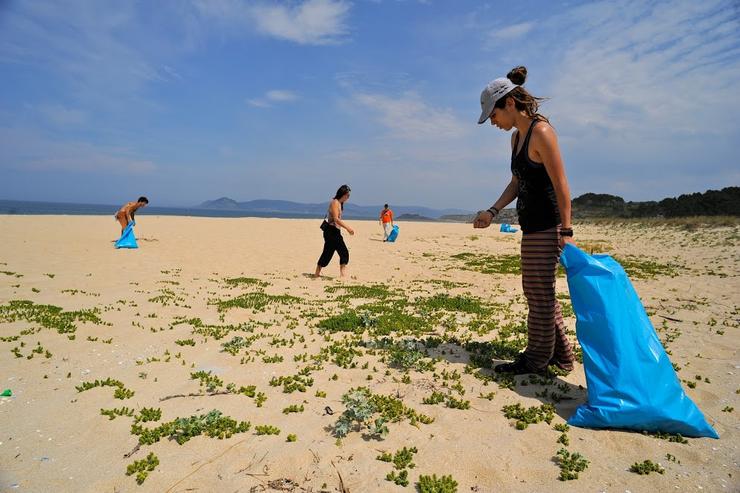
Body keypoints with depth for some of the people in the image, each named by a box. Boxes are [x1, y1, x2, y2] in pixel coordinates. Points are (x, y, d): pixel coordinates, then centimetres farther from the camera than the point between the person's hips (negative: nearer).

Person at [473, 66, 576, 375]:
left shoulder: (541, 132, -14)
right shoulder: (516, 137, 13)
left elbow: (561, 185, -17)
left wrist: (566, 232, -19)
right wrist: (492, 211, 8)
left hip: (546, 227, -10)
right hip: (531, 226, 10)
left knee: (540, 293, 0)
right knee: (534, 291, 16)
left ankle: (536, 360, 16)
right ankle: (560, 355, 30)